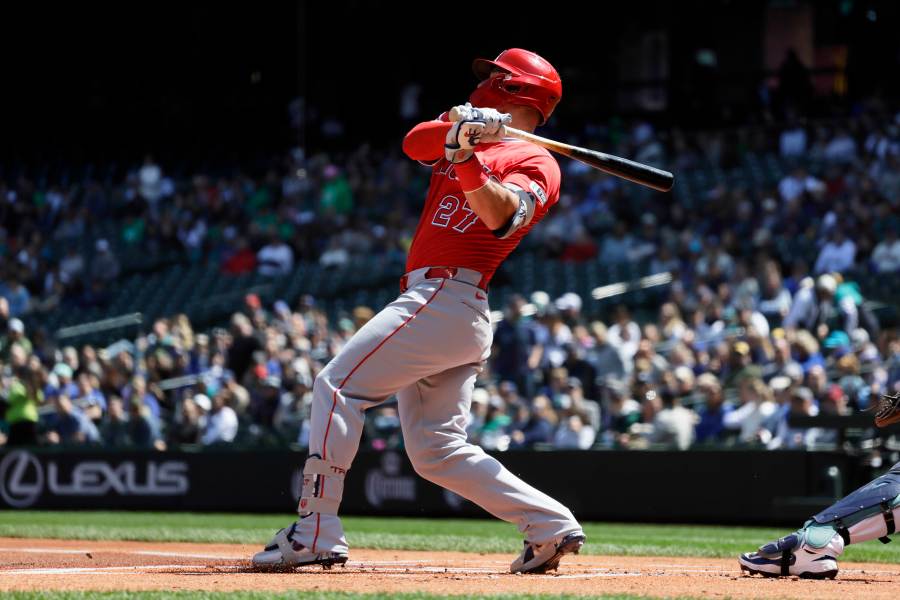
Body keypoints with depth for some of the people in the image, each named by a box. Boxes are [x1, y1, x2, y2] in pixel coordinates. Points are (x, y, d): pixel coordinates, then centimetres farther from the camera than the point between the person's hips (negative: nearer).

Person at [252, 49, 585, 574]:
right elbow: (415, 143, 6)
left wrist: (465, 155, -36)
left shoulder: (536, 164, -2)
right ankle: (552, 526, 7)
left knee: (338, 385, -13)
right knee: (437, 452, 8)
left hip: (445, 295, -9)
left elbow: (499, 215, -23)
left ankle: (316, 534, -17)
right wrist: (459, 129, -13)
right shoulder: (473, 140, 23)